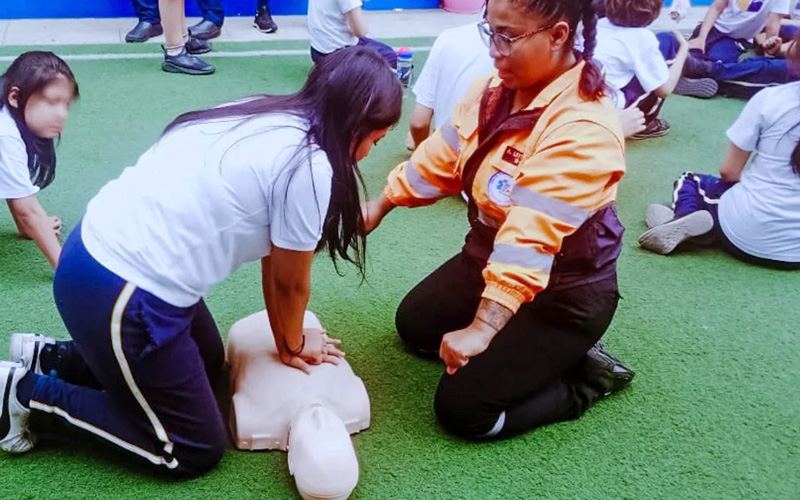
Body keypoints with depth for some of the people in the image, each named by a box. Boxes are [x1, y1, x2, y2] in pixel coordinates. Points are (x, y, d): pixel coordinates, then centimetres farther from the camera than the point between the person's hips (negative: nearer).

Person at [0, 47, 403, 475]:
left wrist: (287, 339, 20)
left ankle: (50, 356, 26)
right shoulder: (309, 164, -18)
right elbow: (290, 282, -3)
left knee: (208, 364, 30)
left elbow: (270, 257, 13)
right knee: (196, 452, 9)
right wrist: (293, 345, 17)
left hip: (99, 251, 9)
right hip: (118, 295, -9)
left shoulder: (267, 118, 8)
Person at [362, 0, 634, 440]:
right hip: (487, 257, 9)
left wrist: (481, 330, -42)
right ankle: (524, 347, 23)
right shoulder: (496, 89, -6)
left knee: (462, 409, -11)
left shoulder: (584, 129, -30)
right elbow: (440, 158, 6)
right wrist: (379, 206, 12)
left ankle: (586, 376, 8)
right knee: (413, 324, 22)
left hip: (564, 292, -8)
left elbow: (531, 239, -39)